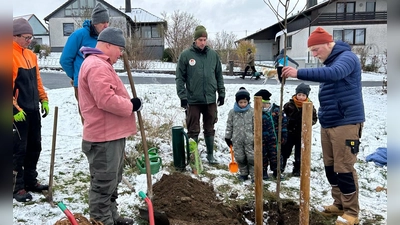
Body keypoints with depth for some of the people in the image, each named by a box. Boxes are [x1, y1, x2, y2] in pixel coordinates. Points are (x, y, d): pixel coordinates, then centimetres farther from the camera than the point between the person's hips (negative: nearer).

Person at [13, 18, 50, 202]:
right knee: (19, 149, 1)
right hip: (19, 111, -8)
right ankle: (18, 187, 13)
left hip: (33, 110, 8)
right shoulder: (12, 56, -13)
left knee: (35, 147, 14)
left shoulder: (31, 55, 12)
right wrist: (15, 109, -18)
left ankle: (30, 181, 28)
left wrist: (44, 99, 11)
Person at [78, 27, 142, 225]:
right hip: (104, 137, -11)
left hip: (111, 134, 11)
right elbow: (107, 100, -27)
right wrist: (131, 105, -13)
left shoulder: (101, 64, 19)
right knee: (104, 184, 0)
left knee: (112, 181, 20)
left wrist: (129, 103, 6)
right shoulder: (97, 66, -18)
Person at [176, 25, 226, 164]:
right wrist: (182, 96, -9)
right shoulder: (186, 55, -4)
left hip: (211, 99, 3)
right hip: (193, 100, -3)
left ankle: (210, 154, 29)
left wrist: (221, 93, 9)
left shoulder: (213, 54, 5)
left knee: (209, 129, 14)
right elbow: (180, 78, -4)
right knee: (193, 131, 6)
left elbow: (219, 76, 11)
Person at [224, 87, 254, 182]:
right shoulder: (232, 112, -1)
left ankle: (254, 175, 14)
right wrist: (227, 137, 6)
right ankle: (243, 173, 28)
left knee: (251, 158, 2)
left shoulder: (252, 112, -5)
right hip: (237, 140, 2)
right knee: (240, 158, 11)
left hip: (249, 140, -2)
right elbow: (229, 125, 6)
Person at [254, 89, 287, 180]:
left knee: (275, 155, 5)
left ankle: (277, 172, 23)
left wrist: (283, 136, -1)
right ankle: (263, 172, 24)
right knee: (263, 155, 10)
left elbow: (283, 122, 0)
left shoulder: (276, 110, -6)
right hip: (262, 139, 1)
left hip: (273, 139, -1)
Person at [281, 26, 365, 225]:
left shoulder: (347, 57, -12)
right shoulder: (329, 61, 16)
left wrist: (299, 73, -38)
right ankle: (339, 204, 26)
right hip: (327, 123, 9)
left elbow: (332, 74, -34)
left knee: (344, 167, -4)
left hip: (346, 122, -9)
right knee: (330, 166, 12)